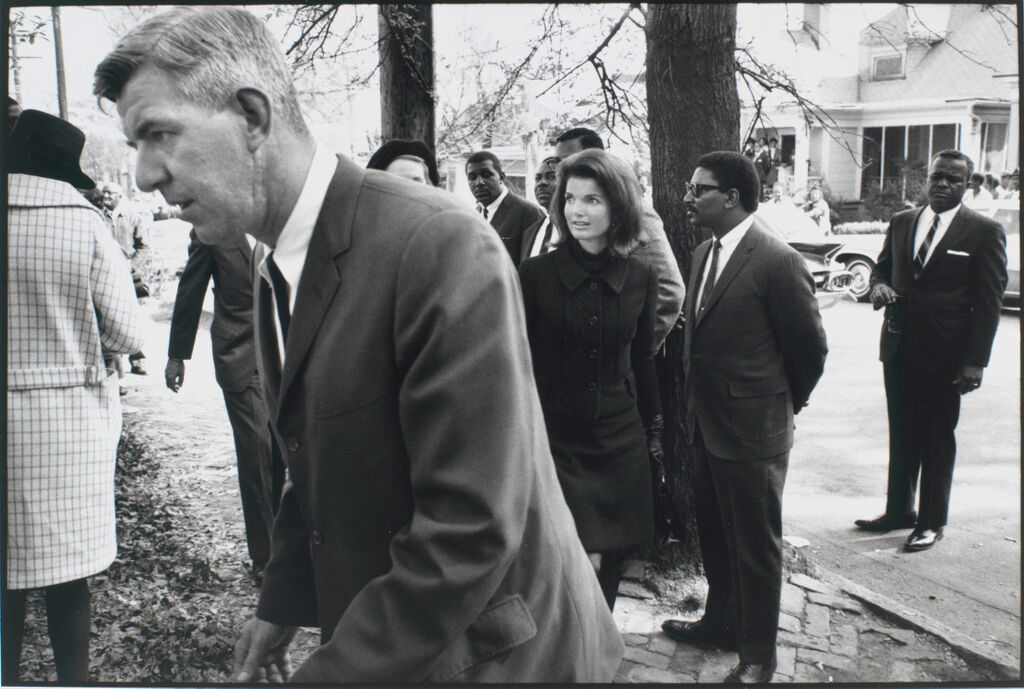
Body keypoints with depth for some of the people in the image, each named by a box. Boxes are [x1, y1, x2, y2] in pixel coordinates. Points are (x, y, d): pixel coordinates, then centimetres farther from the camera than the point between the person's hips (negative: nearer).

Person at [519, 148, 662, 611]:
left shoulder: (640, 278, 2)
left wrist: (654, 429, 15)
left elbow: (642, 360, 12)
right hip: (555, 439, -3)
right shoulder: (534, 274, -7)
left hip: (619, 439, 3)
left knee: (608, 564, 12)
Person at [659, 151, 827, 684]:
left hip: (752, 431, -8)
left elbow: (809, 348, -10)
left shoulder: (777, 261, -18)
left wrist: (784, 404, 2)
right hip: (706, 425, 8)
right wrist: (695, 402, 13)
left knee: (756, 545, 8)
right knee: (714, 535, 22)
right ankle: (721, 621, 41)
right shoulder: (705, 253, 7)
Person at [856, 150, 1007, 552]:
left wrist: (974, 362, -12)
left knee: (937, 441, 6)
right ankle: (899, 511, 29)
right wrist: (878, 285, -5)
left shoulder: (984, 232, -5)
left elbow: (988, 303, -7)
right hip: (899, 348, 5)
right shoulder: (901, 222, 9)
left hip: (944, 354, -5)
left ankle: (932, 522, 19)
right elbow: (882, 267, 21)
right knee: (901, 436, 15)